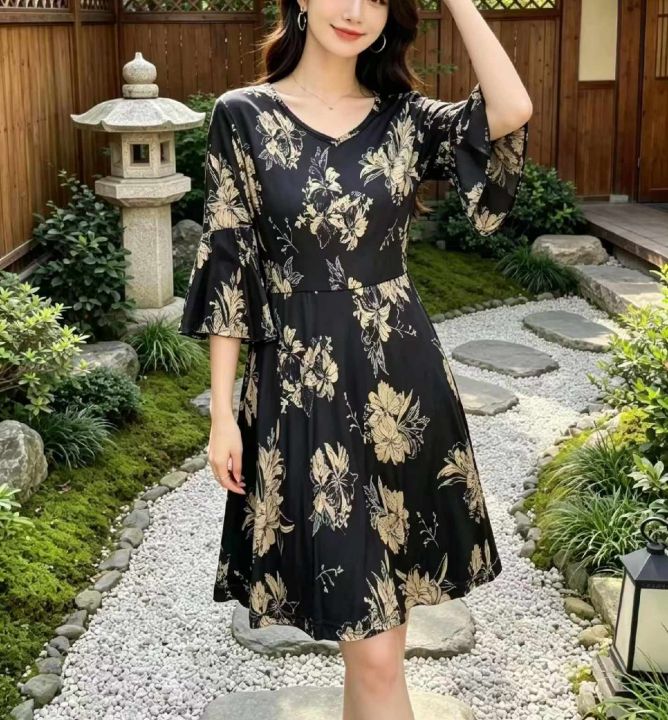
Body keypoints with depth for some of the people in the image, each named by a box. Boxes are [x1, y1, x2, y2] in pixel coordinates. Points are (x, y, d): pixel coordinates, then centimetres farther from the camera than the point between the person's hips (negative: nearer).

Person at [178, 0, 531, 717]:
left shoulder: (404, 117, 5)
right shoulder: (244, 116, -1)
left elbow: (512, 112, -15)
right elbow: (227, 270, -1)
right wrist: (222, 410, -3)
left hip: (402, 381, 3)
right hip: (302, 392, -3)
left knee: (376, 624, 13)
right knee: (373, 646, -3)